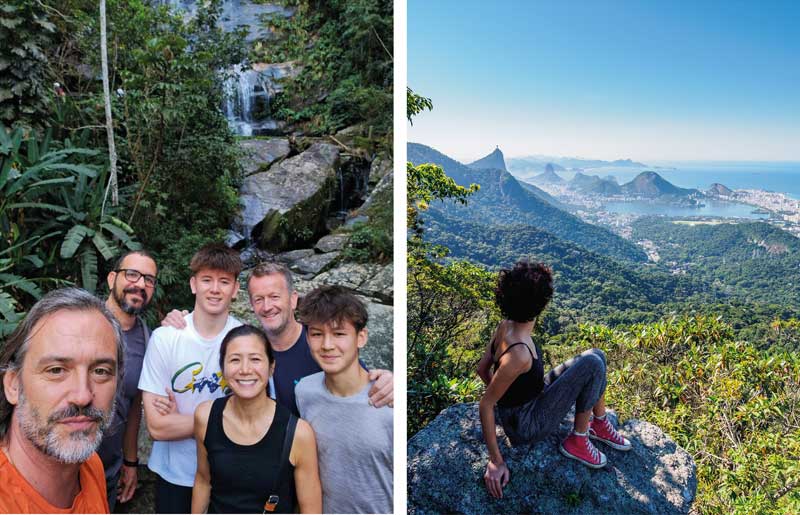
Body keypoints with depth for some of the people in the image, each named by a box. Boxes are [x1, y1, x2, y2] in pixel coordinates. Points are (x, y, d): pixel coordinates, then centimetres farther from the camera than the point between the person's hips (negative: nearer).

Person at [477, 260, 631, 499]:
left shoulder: (506, 326, -11)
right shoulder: (518, 354, -35)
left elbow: (482, 369, 2)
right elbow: (485, 404, -28)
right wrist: (495, 461, -22)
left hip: (530, 400, 8)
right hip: (526, 425, -8)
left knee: (596, 355, 6)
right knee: (592, 364, -18)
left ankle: (599, 425, 21)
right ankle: (577, 441, -1)